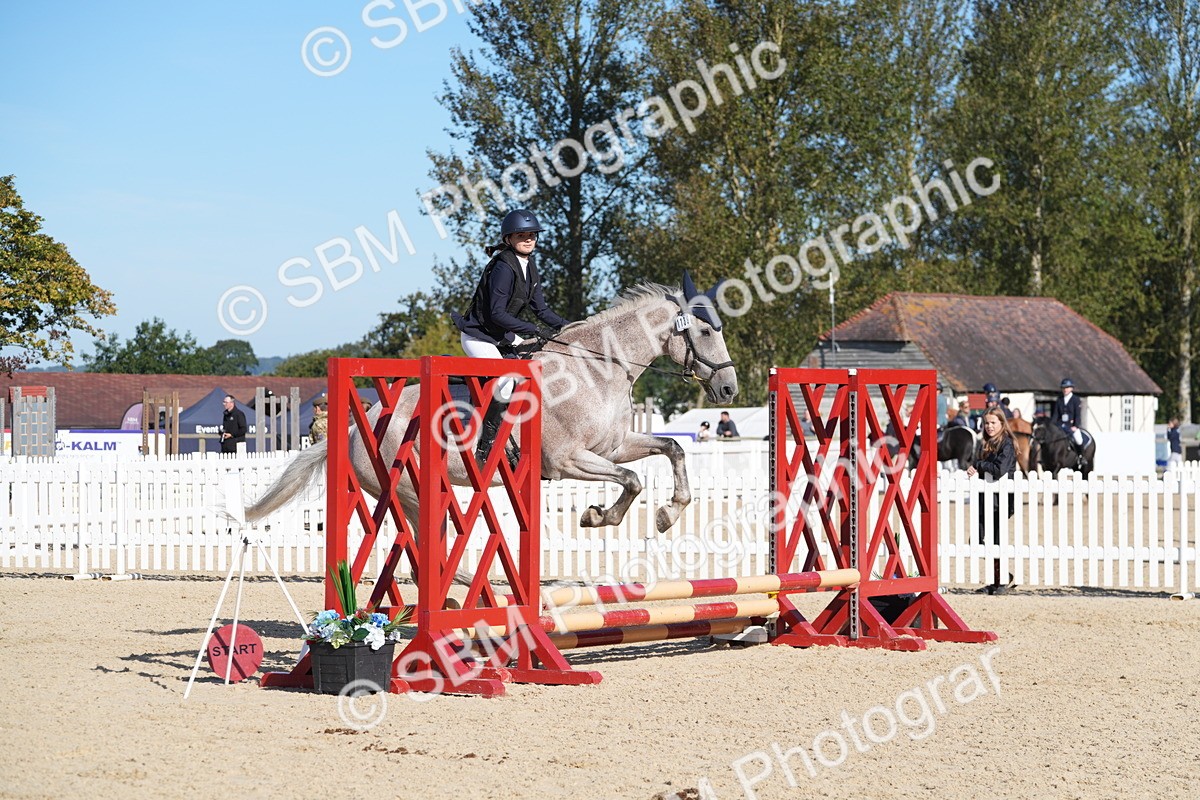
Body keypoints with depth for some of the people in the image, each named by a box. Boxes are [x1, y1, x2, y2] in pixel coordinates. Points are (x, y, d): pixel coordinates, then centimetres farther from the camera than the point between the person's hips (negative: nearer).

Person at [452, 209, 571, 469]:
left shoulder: (529, 266, 6)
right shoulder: (504, 267, -21)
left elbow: (540, 309, 11)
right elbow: (497, 314, -25)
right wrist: (534, 330, -27)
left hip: (503, 338, 10)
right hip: (479, 336, -10)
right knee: (506, 383, -26)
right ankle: (485, 448, -18)